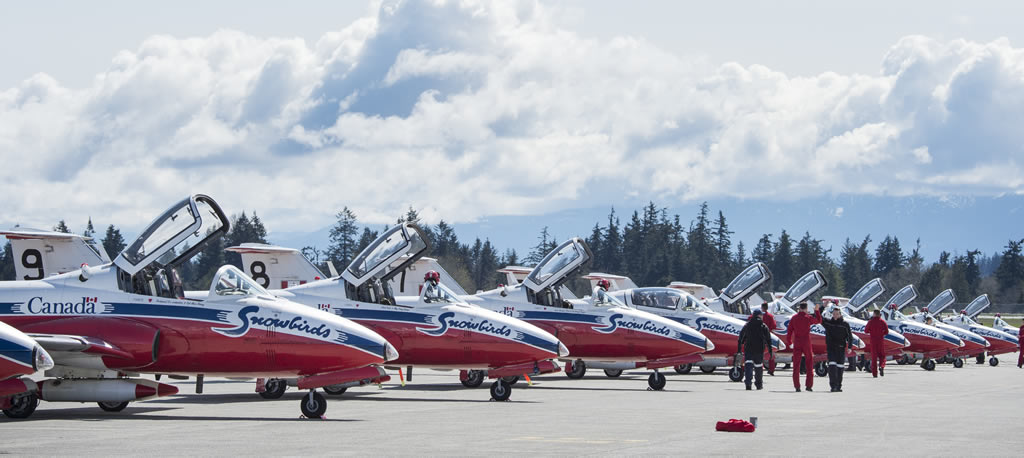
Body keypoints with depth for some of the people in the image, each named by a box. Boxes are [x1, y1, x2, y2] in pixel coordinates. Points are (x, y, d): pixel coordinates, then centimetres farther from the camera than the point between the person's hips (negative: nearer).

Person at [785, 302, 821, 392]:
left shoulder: (794, 318, 1)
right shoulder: (808, 318, -5)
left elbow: (789, 331, 2)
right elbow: (818, 320, 13)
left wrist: (789, 343, 11)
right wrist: (817, 311, 25)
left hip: (797, 344, 2)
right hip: (806, 344, -2)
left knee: (796, 365, 3)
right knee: (810, 364, 10)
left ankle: (797, 386, -2)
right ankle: (809, 385, 6)